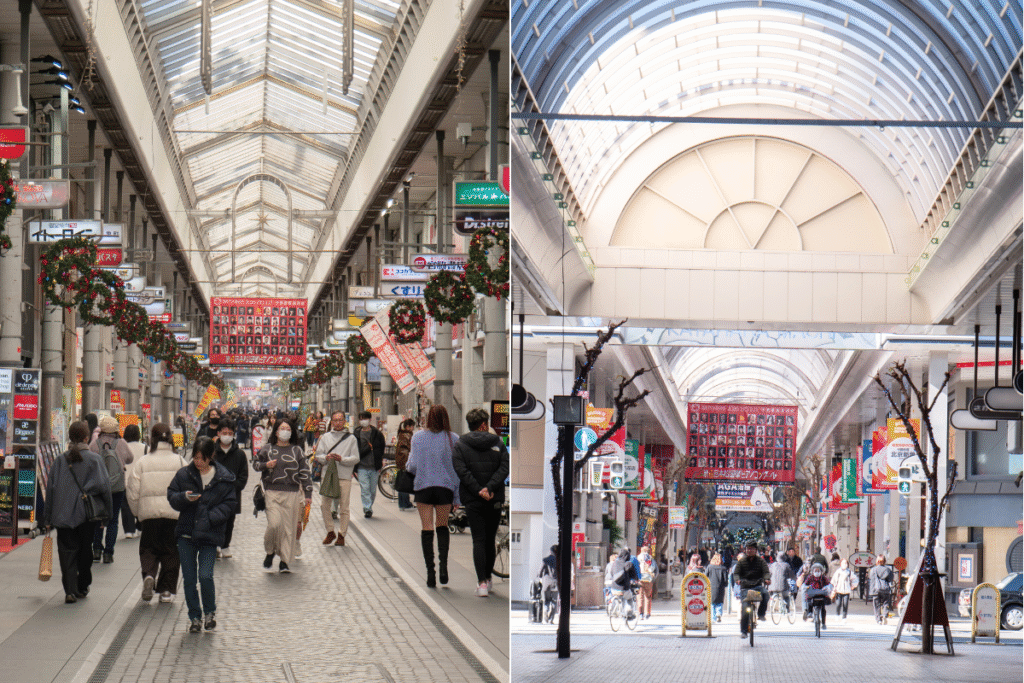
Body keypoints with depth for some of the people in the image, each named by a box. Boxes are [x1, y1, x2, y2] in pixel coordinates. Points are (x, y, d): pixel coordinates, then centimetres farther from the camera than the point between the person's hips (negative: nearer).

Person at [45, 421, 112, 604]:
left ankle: (70, 590, -12)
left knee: (67, 552, 1)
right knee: (85, 551, 16)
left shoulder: (60, 460, 2)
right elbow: (103, 486, -9)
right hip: (87, 514, 0)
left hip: (63, 514, 1)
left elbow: (50, 488, 2)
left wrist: (48, 518, 7)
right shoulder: (94, 459, -4)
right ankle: (83, 587, 27)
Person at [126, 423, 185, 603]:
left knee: (148, 548, 14)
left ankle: (148, 575, -14)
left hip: (149, 514, 0)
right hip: (174, 513, 0)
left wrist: (138, 513, 12)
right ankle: (166, 590, 10)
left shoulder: (141, 462, -3)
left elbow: (132, 493, -2)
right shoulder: (179, 461, -2)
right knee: (171, 551, 11)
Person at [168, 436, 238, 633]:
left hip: (209, 535, -2)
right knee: (189, 578, 4)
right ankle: (194, 617, 19)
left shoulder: (224, 478, -1)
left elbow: (229, 504, 0)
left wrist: (210, 518, -14)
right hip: (186, 533, 2)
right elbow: (171, 496, 7)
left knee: (205, 576, -11)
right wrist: (184, 497, -15)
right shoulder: (184, 474, 3)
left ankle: (210, 612, 15)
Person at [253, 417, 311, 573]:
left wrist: (308, 493, 4)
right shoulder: (267, 449, 7)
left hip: (292, 493, 1)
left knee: (289, 527, 0)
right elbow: (255, 463, 18)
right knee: (274, 523, -15)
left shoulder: (297, 450, 8)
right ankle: (270, 553, 9)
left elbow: (304, 472, 9)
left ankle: (285, 561, 9)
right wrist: (266, 465, -4)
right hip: (272, 492, -1)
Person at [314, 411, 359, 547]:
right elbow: (318, 455, 10)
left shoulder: (351, 438, 5)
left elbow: (355, 458, 0)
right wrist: (326, 458, -12)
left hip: (344, 477, -2)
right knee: (324, 505, 0)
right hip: (328, 475, 2)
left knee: (344, 508, 0)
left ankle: (341, 535, 10)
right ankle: (330, 532, 15)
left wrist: (342, 459, -16)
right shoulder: (325, 437, 12)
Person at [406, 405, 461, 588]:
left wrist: (407, 465, 19)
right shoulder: (453, 439, -1)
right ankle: (443, 564, -3)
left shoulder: (418, 437, -2)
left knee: (427, 529, 4)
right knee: (442, 526, 16)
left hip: (423, 486, -1)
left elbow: (412, 466, -5)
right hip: (446, 487, 1)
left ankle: (430, 572, -1)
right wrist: (458, 497, 5)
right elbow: (458, 469, 0)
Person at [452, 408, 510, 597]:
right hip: (495, 500, 2)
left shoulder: (460, 445, 0)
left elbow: (461, 470, -11)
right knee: (490, 539, 15)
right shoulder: (498, 443, 4)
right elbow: (504, 468, -6)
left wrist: (479, 490, -13)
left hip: (473, 499, -1)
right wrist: (490, 488, -13)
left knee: (479, 540, -3)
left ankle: (482, 582, -15)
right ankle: (487, 578, 24)